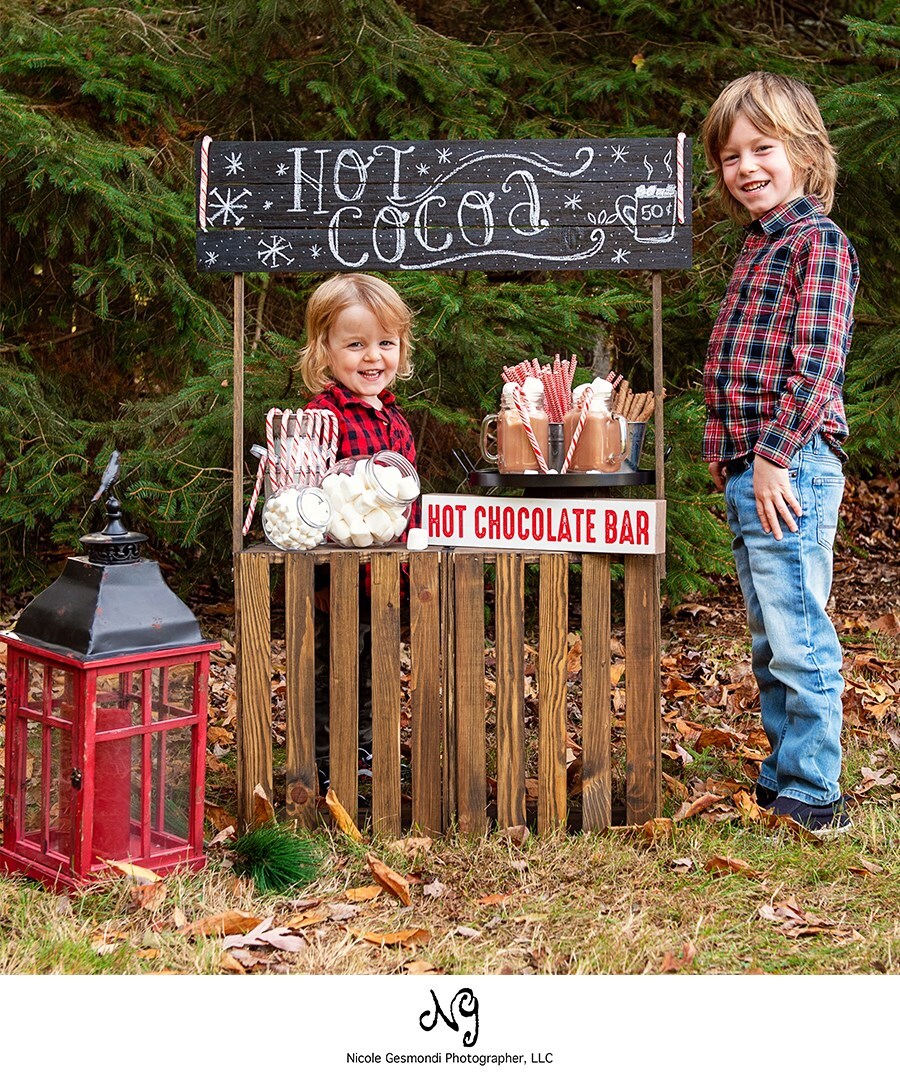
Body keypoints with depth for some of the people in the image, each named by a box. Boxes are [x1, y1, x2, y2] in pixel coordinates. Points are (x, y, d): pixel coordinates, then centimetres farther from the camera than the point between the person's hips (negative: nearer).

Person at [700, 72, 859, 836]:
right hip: (748, 473, 9)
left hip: (789, 471, -9)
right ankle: (784, 779, 27)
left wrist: (774, 455, -19)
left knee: (799, 639, -5)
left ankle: (811, 794, 5)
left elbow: (817, 362, -16)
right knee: (771, 644, 16)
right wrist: (727, 452, 15)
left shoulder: (818, 243, -8)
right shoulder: (757, 247, 19)